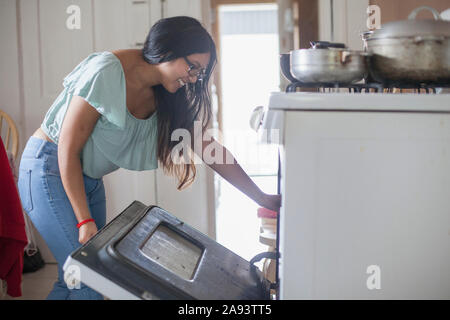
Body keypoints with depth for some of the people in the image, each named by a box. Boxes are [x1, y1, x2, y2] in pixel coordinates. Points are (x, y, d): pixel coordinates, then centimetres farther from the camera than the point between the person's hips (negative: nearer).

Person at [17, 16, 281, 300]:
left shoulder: (168, 98, -2)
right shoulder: (106, 72, -24)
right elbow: (68, 151, -21)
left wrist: (262, 198, -1)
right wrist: (85, 220, -21)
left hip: (89, 180, 7)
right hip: (50, 169, -7)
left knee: (74, 280, 7)